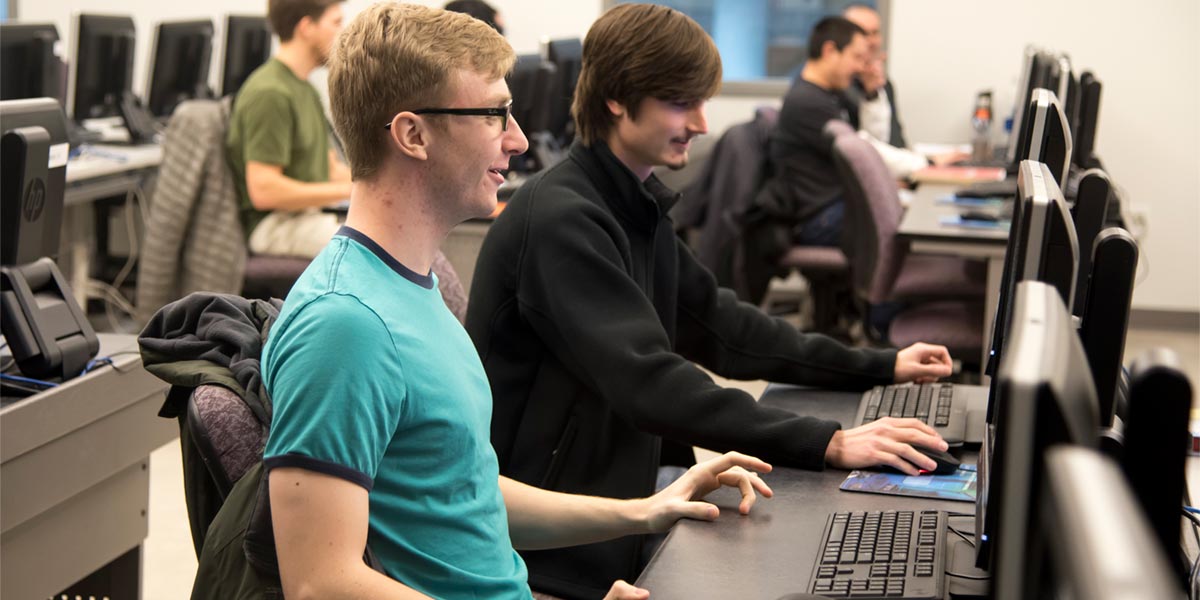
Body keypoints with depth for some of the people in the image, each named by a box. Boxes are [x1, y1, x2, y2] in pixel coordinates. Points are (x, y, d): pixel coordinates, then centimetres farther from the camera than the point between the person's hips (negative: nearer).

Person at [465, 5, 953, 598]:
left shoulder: (639, 209, 9)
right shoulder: (562, 219, -22)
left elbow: (720, 327, 13)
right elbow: (648, 382, -31)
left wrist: (880, 367, 7)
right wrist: (827, 444, -34)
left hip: (622, 475, 9)